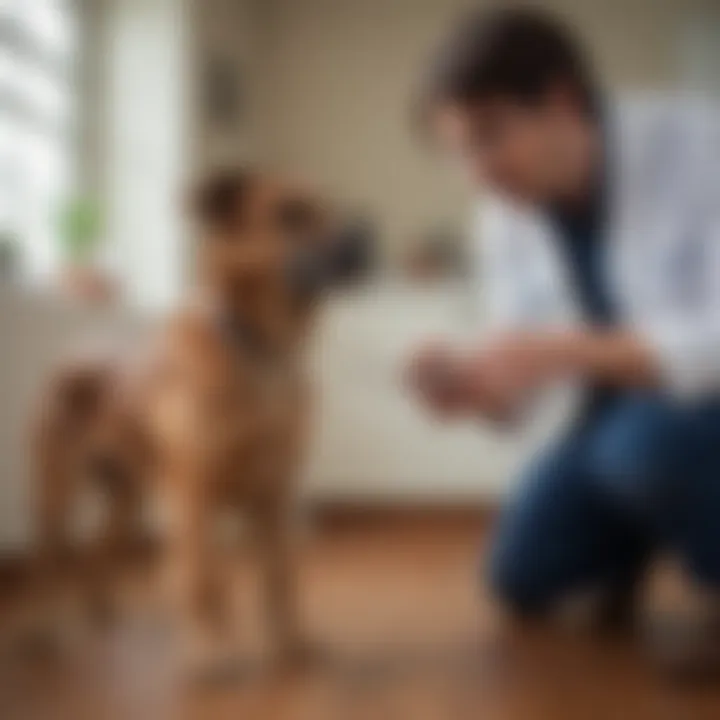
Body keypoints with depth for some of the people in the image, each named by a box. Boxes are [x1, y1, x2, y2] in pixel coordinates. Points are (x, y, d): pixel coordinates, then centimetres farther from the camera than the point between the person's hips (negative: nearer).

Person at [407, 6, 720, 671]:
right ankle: (638, 536, 26)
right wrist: (473, 387, -25)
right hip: (629, 404, 6)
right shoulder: (504, 217, -6)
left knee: (646, 446, -37)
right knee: (523, 578, -2)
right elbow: (522, 362, -2)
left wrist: (570, 353, -41)